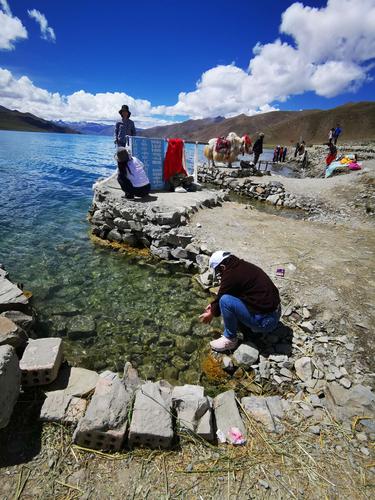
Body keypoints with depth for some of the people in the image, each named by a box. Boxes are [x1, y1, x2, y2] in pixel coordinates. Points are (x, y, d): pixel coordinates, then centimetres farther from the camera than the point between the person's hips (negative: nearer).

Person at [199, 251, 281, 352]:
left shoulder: (231, 275, -20)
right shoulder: (243, 266, 7)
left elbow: (221, 298, -5)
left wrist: (212, 313, 13)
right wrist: (213, 305, 25)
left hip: (265, 321, -10)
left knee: (225, 301, -18)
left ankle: (230, 339, 2)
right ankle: (255, 327, 17)